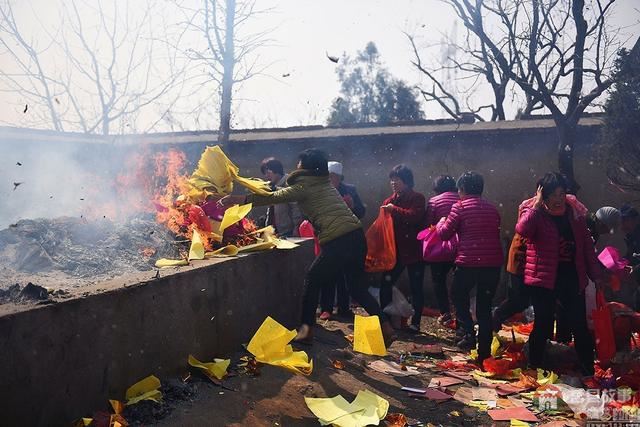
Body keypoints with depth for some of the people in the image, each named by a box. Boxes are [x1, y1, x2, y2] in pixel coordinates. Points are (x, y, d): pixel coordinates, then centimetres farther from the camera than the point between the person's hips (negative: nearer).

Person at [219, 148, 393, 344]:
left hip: (339, 241, -8)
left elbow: (274, 198, -1)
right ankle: (385, 328, 17)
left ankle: (306, 330, 16)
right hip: (357, 235, 8)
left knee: (312, 280, 10)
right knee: (357, 286, 18)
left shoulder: (304, 186, -1)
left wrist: (239, 199, 2)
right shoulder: (324, 182, 23)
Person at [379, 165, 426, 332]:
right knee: (385, 284, 4)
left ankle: (415, 323, 13)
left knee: (416, 288, 3)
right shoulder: (389, 201, 12)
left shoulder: (417, 198, -5)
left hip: (413, 251, -5)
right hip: (395, 250, 5)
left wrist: (394, 209, -25)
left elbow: (415, 216, -24)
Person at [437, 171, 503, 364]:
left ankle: (468, 333, 3)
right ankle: (484, 352, 17)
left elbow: (444, 233, -1)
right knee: (485, 306, 13)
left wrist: (440, 224, 19)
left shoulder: (460, 207, -4)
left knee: (459, 296, 20)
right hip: (493, 263, 5)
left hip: (468, 263, -5)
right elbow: (495, 235, 18)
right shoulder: (492, 209, 12)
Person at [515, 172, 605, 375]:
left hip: (572, 278, 4)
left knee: (580, 326, 7)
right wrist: (537, 204, -19)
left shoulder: (576, 215, 8)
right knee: (543, 325, 2)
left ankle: (588, 372, 21)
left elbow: (587, 247, 13)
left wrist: (596, 275, 10)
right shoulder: (535, 213, -5)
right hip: (543, 279, -4)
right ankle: (534, 368, 19)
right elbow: (522, 230, -28)